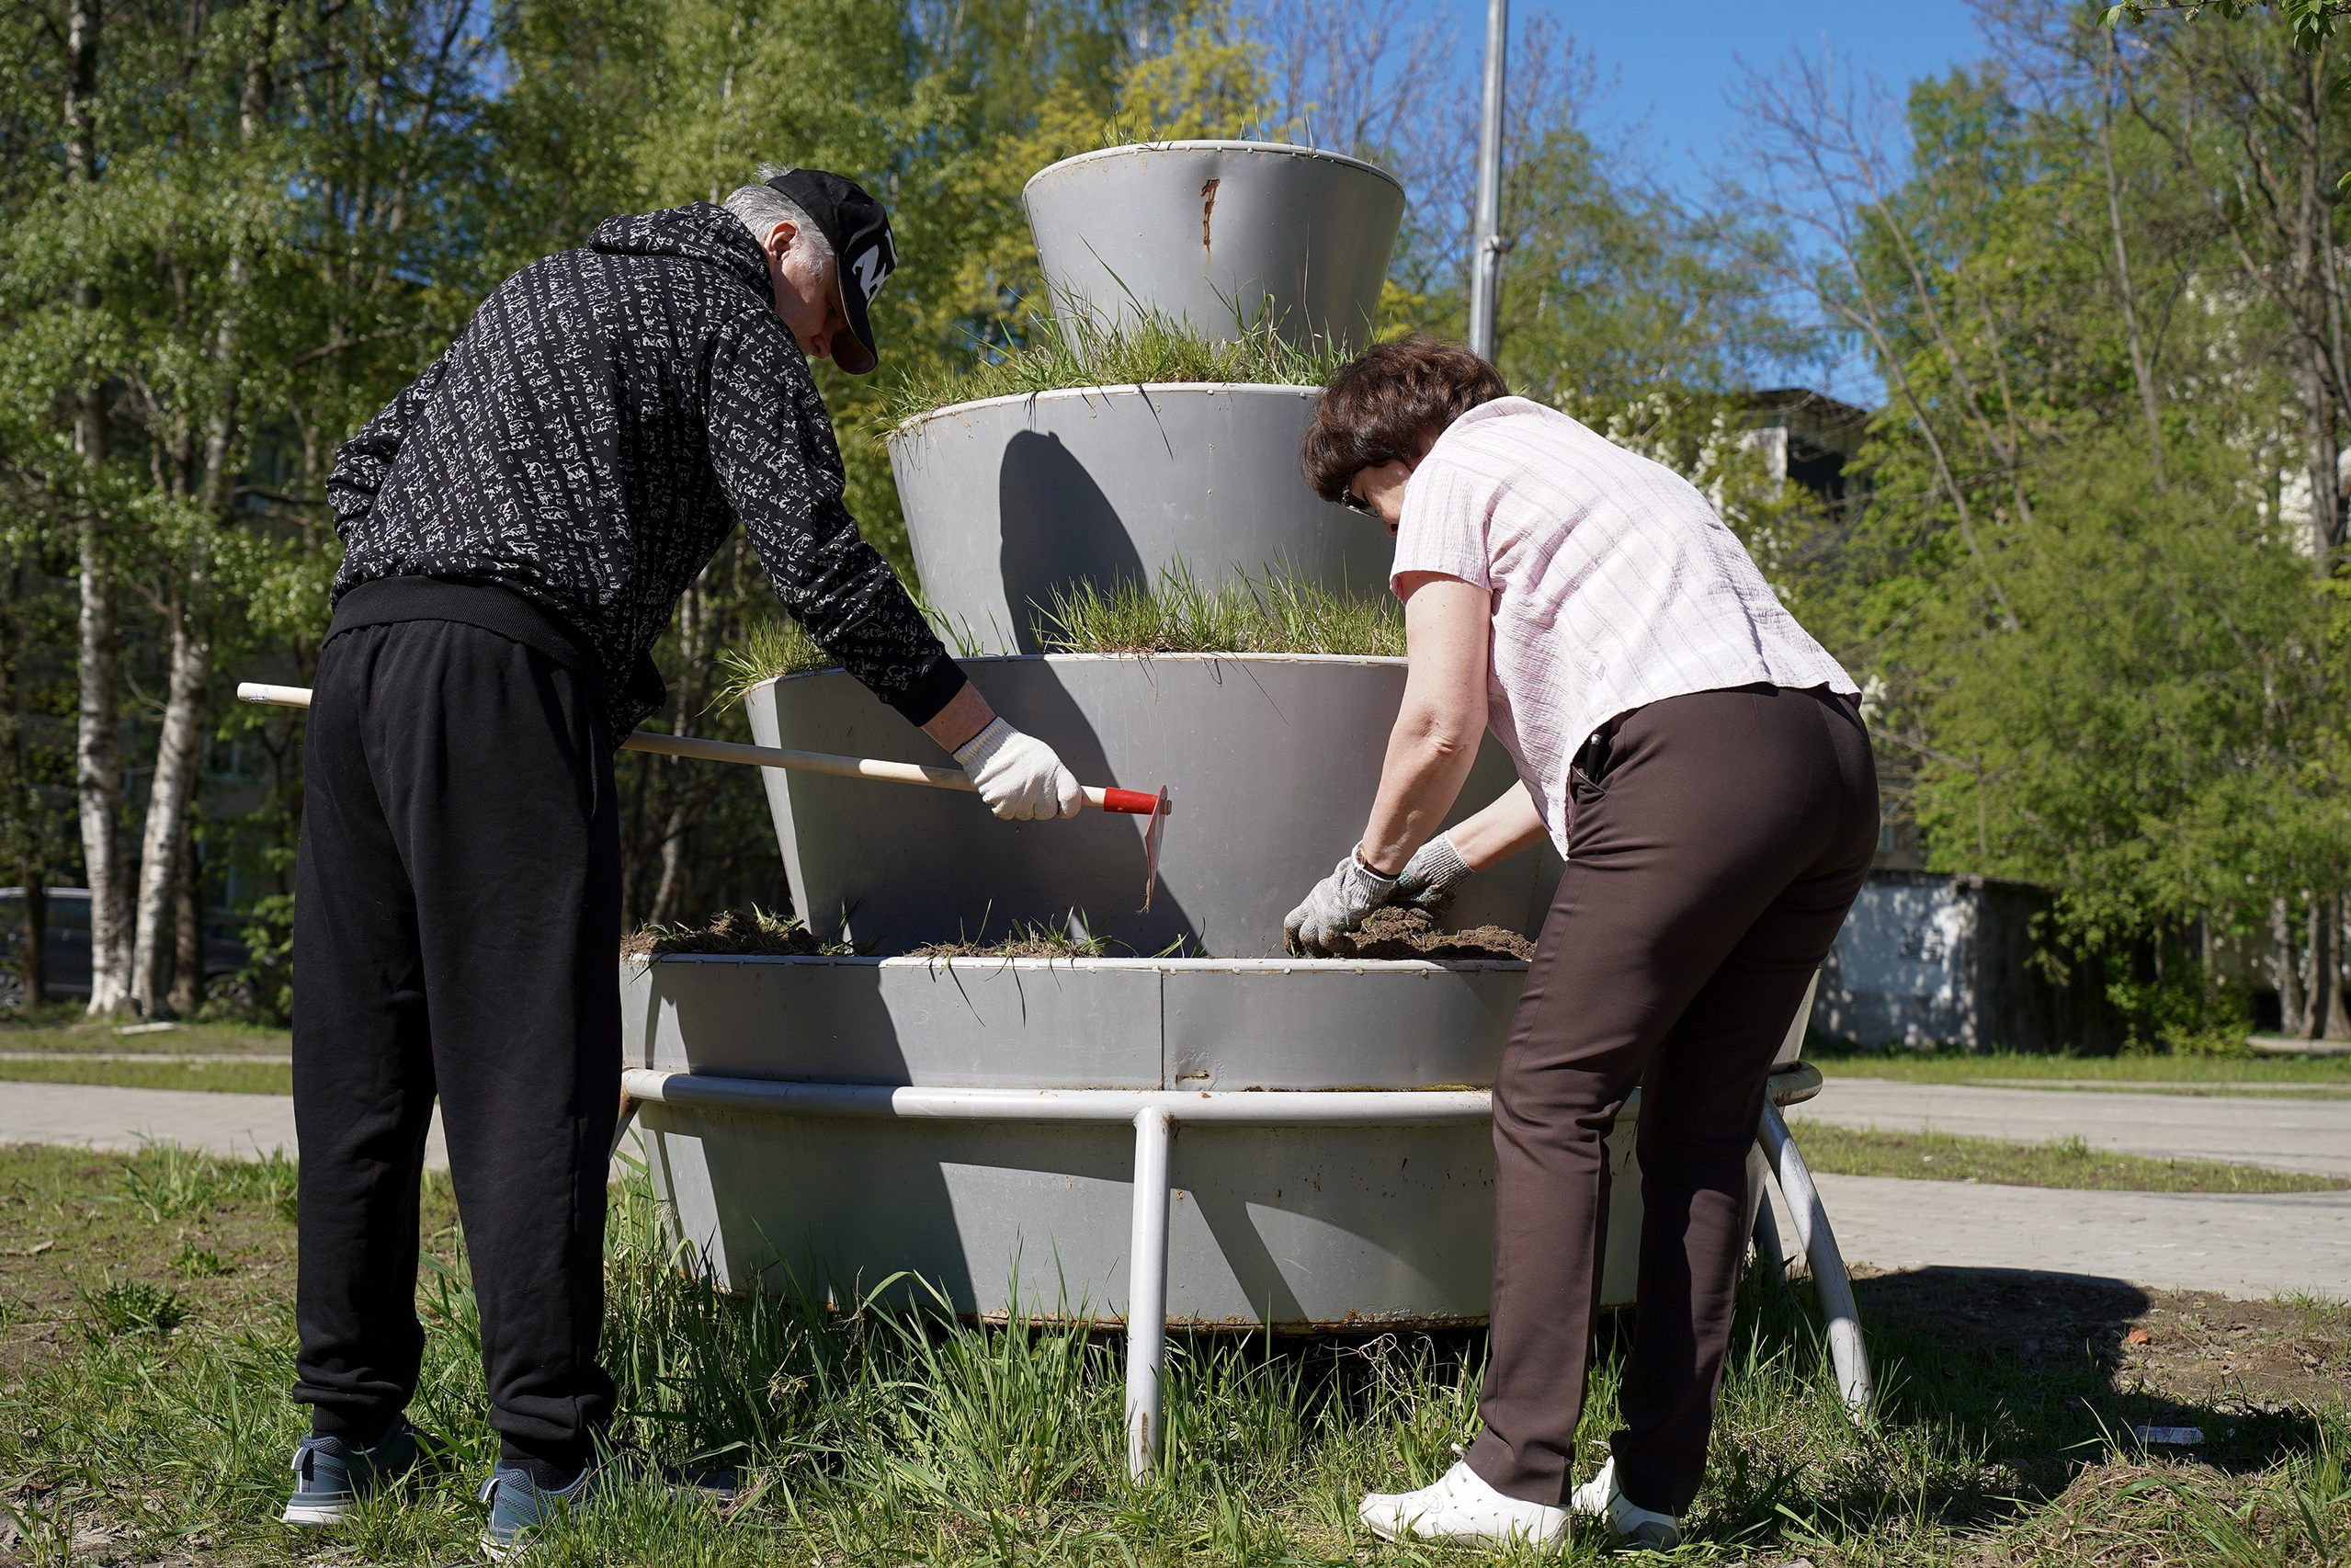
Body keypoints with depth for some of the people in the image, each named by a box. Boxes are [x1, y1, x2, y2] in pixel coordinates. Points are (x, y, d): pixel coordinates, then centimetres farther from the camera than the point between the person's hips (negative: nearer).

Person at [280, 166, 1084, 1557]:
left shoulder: (543, 289, 32)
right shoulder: (730, 308, 7)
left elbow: (365, 466, 29)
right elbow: (817, 556, -4)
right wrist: (982, 739, -2)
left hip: (359, 649, 8)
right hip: (509, 671, -8)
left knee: (363, 1060, 9)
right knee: (534, 1065, -8)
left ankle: (349, 1434, 15)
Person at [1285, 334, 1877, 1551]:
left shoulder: (1454, 475, 10)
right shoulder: (1600, 465, 36)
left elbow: (1443, 723, -1)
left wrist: (1368, 869, 14)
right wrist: (1453, 855, 37)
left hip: (1699, 764, -8)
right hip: (1832, 757, 9)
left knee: (1550, 1098, -3)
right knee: (1702, 1128, 10)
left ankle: (1519, 1477, -7)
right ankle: (1655, 1484, 10)